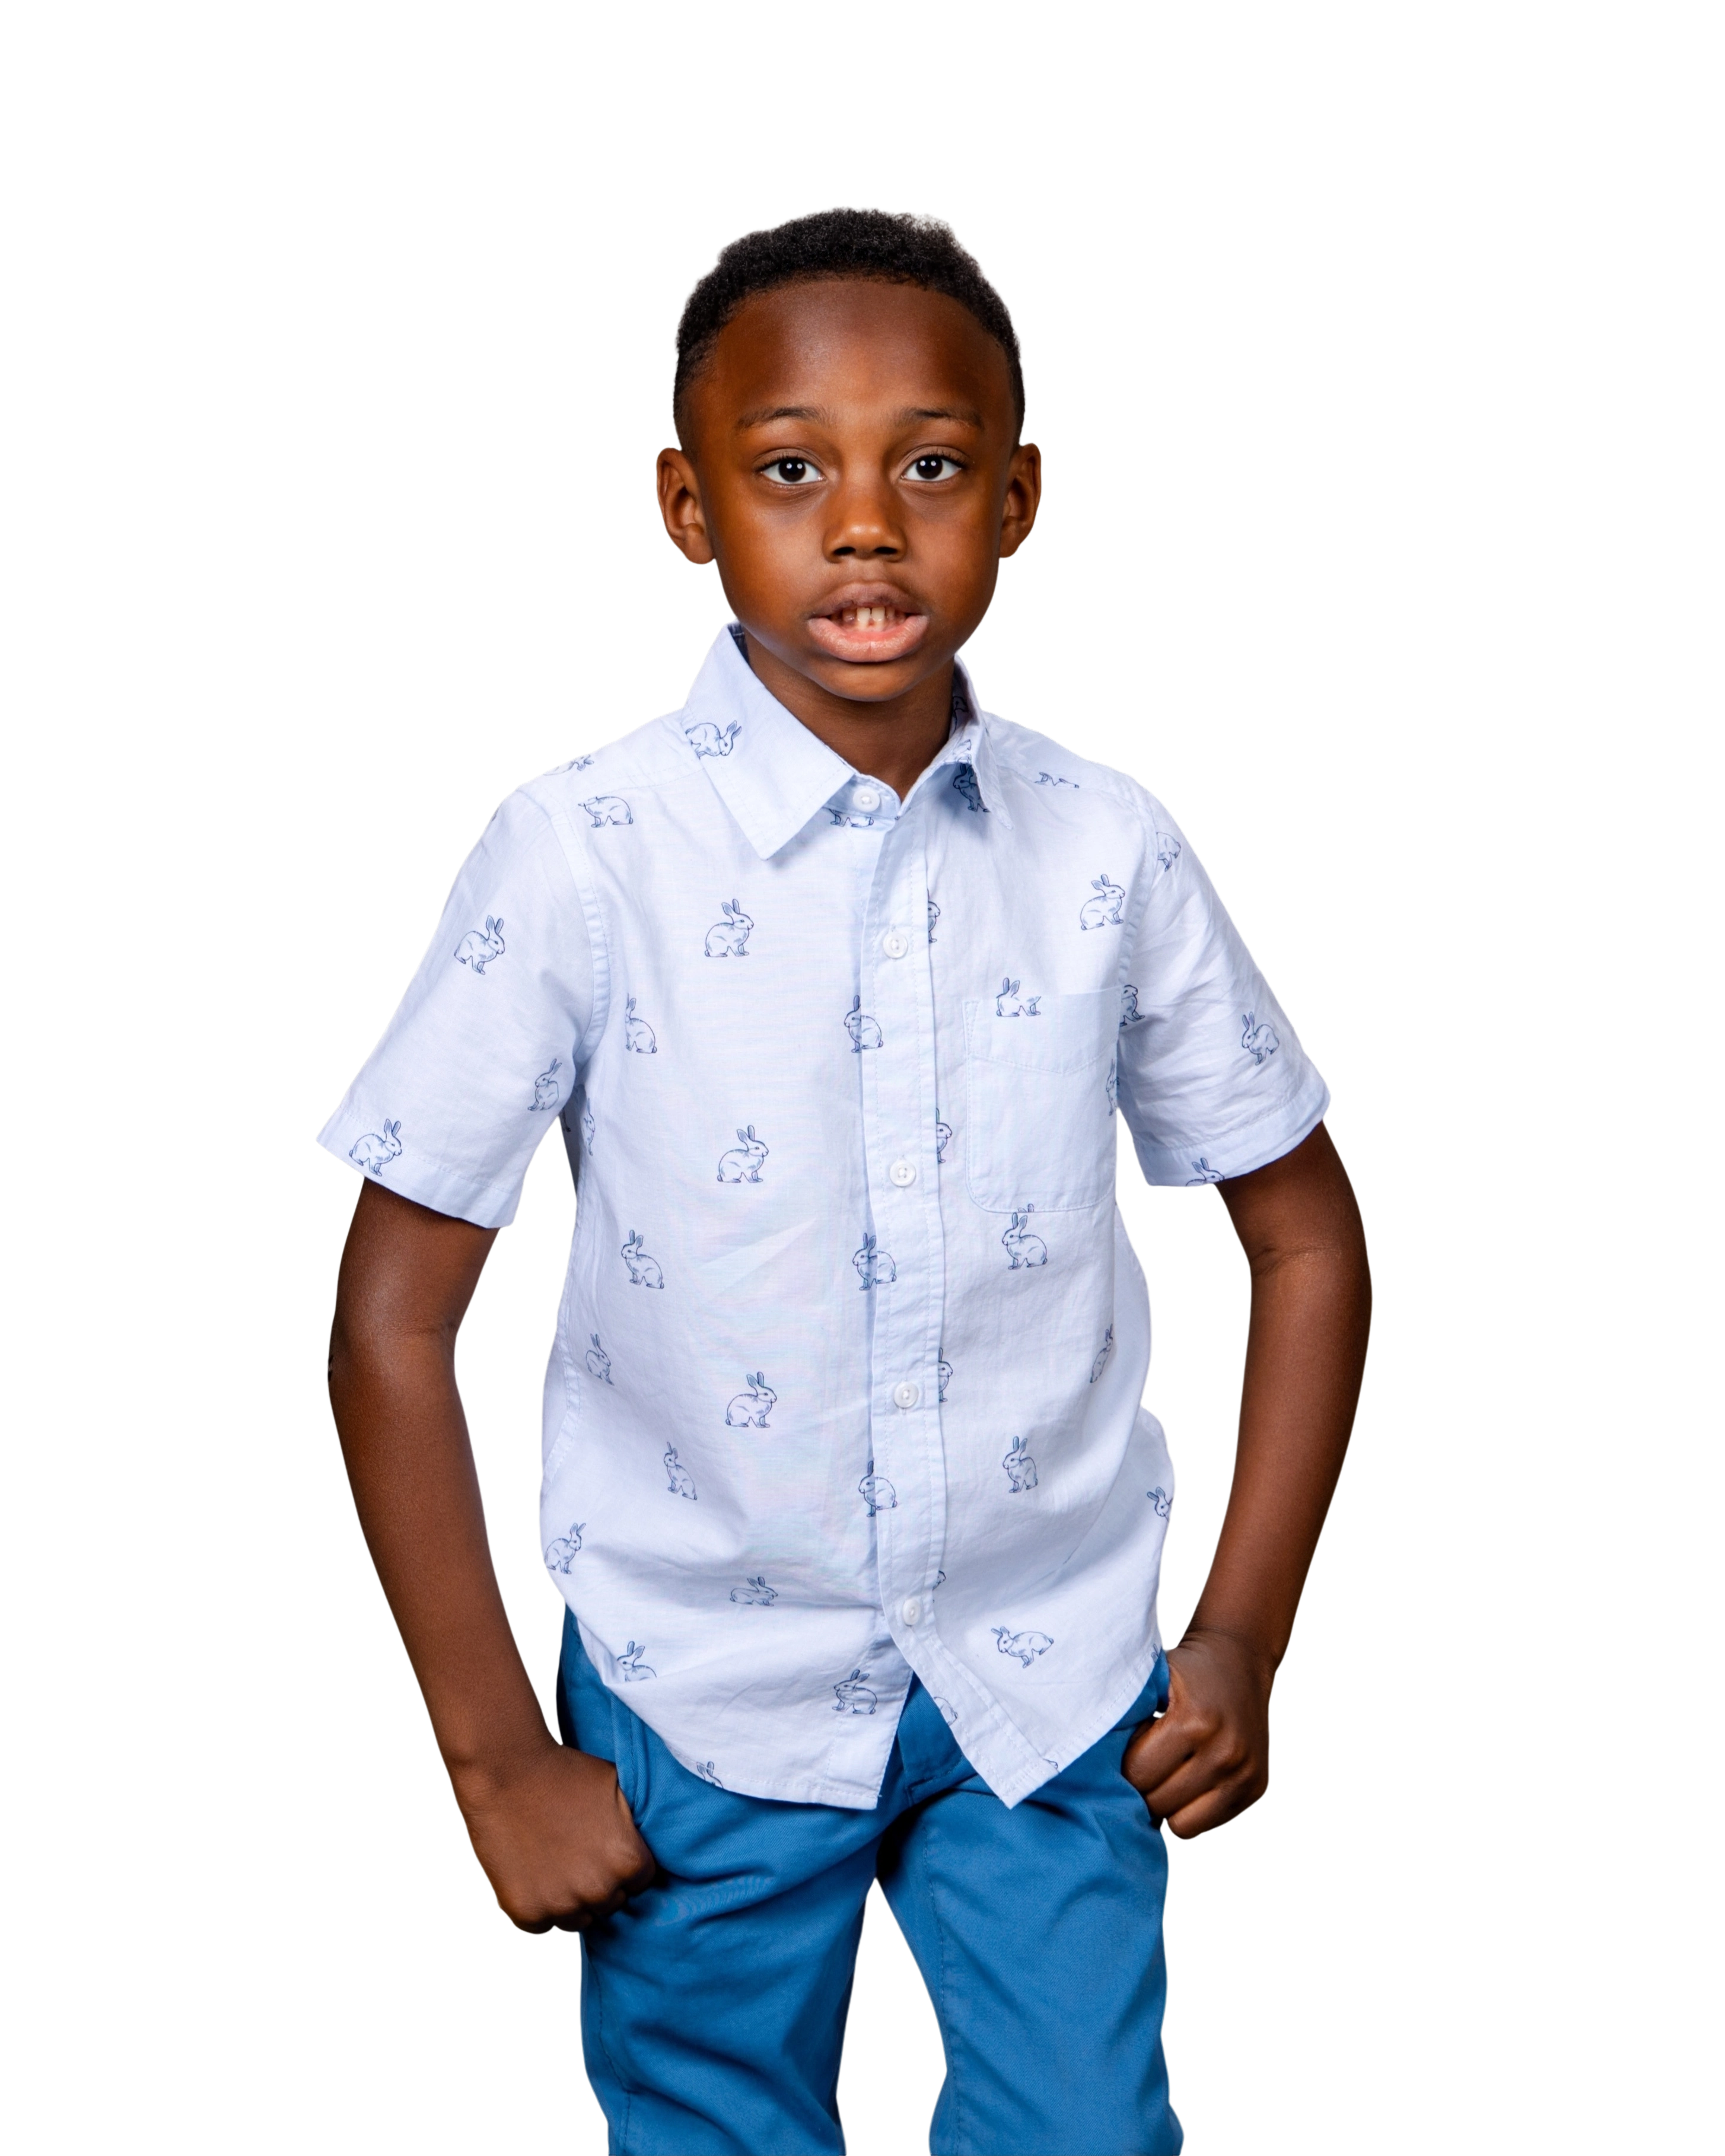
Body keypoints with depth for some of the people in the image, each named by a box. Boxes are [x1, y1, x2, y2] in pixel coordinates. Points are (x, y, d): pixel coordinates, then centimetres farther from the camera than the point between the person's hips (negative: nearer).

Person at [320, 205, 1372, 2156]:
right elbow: (390, 1320, -10)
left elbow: (1305, 1236, 6)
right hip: (703, 1688, -1)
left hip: (1054, 1671, 2)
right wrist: (495, 1759, -9)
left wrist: (1244, 1638, 1)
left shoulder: (1109, 851, -7)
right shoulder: (583, 857, -15)